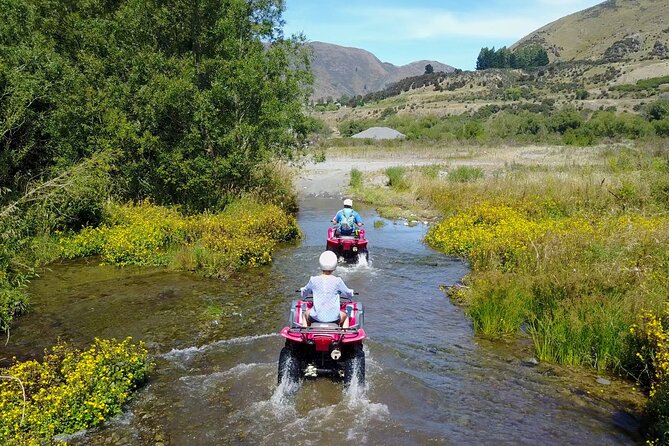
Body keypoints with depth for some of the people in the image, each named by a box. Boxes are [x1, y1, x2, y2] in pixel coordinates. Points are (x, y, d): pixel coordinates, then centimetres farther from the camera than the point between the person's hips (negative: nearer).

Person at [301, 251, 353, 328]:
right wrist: (351, 292, 31)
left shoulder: (314, 280, -7)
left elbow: (304, 294, 11)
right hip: (334, 318, 0)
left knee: (306, 314, 35)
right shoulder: (337, 281, -9)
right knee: (345, 316, 34)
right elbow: (349, 294, 6)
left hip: (317, 317, 0)